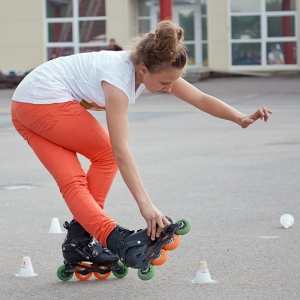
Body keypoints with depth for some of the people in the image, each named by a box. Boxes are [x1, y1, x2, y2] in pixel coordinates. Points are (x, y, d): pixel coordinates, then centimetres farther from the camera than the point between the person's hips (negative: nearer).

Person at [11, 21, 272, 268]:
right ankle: (113, 238, -9)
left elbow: (201, 99, -1)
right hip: (45, 99, -9)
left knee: (72, 182, 3)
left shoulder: (152, 68, -3)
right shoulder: (118, 78, -28)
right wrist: (145, 204, -40)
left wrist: (240, 118, -16)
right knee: (106, 155, -4)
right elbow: (120, 150, -34)